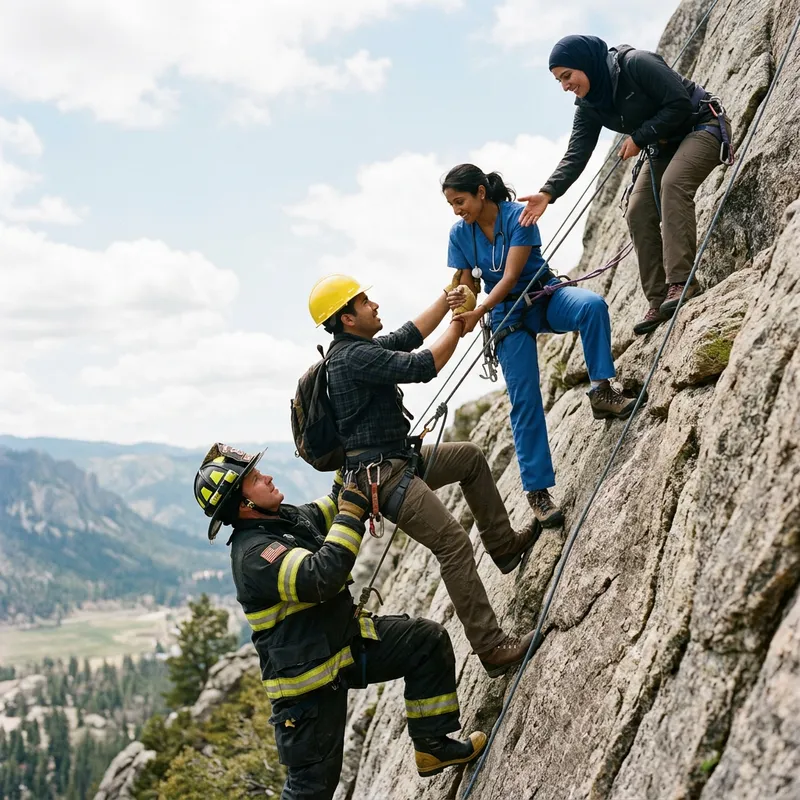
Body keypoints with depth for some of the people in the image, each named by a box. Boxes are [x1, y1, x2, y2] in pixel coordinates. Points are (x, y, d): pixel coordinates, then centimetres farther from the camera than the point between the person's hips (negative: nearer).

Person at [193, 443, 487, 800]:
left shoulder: (286, 517, 2)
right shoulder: (254, 555, -26)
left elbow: (331, 507, 20)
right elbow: (322, 576, -39)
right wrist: (351, 511, -32)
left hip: (347, 640, 9)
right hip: (307, 678, -9)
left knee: (428, 641, 5)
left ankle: (432, 744, 14)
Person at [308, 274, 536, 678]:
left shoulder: (356, 349, 12)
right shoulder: (354, 357, -20)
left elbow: (409, 336, 20)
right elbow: (421, 367, -21)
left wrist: (448, 296, 14)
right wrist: (460, 324, -7)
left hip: (397, 461, 11)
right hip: (381, 474, -11)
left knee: (470, 456, 24)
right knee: (453, 542, -18)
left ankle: (503, 544, 31)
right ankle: (491, 647, -18)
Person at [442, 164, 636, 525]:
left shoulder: (518, 216, -18)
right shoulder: (460, 234, -5)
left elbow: (511, 277, -23)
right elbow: (466, 286, -1)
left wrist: (478, 313, -33)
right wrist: (457, 300, -24)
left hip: (545, 296, -2)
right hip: (508, 315, 2)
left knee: (592, 304, -35)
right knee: (524, 401, -7)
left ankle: (602, 391, -26)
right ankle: (536, 489, -1)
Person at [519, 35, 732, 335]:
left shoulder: (636, 63, -25)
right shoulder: (589, 106, -3)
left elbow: (680, 105, -26)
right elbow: (576, 155, -9)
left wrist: (639, 138, -22)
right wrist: (548, 193, -23)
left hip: (702, 126, -8)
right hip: (664, 144, 8)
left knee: (673, 183, -33)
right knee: (638, 213, -4)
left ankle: (680, 282, -36)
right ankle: (659, 300, -2)